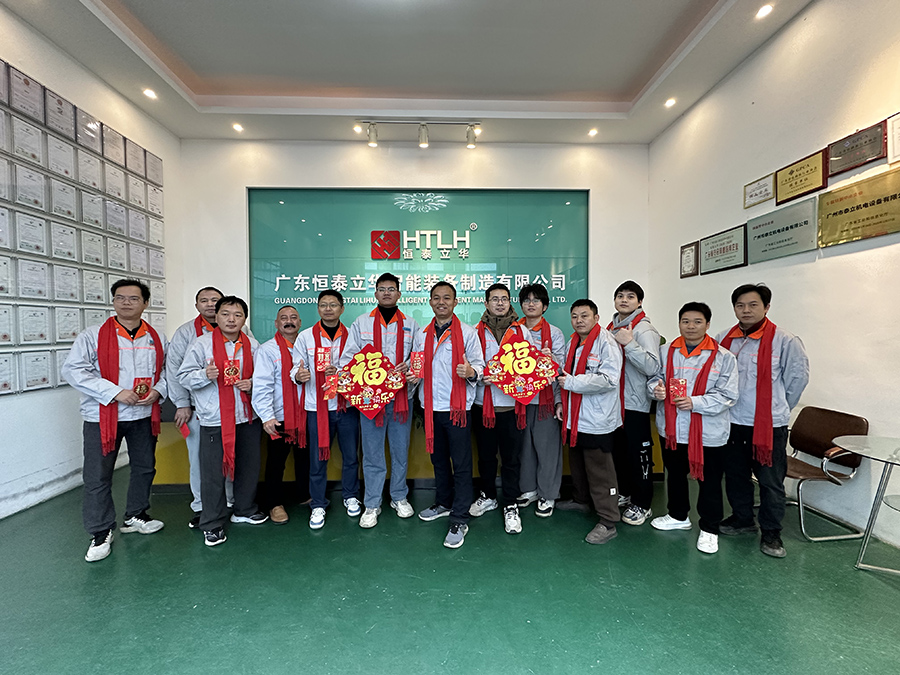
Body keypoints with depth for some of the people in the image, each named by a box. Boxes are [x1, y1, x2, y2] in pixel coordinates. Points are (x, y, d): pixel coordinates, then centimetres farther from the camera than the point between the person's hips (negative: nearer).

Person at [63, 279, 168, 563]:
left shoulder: (156, 338, 5)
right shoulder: (93, 336, -6)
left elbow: (168, 369, 12)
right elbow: (73, 369, -13)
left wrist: (158, 391, -8)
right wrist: (115, 392, -21)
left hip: (144, 415, 4)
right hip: (103, 417, -3)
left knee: (144, 467, 16)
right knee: (98, 477, 2)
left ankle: (135, 516, 36)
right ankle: (101, 533, 19)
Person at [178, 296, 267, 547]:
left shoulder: (252, 345, 6)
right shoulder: (202, 343, -4)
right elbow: (184, 376, -3)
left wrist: (252, 383, -6)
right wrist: (205, 374, -22)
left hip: (247, 417, 4)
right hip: (214, 420, -3)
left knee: (249, 467, 15)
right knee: (213, 472, 3)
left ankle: (245, 510, 37)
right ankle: (212, 525, 21)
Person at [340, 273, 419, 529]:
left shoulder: (410, 325, 9)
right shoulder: (361, 323, 7)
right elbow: (348, 357, 4)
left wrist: (408, 365, -12)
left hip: (401, 396, 1)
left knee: (401, 450, 11)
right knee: (372, 453, 5)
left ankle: (399, 497, 29)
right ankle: (372, 504, 19)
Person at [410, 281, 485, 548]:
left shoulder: (467, 332, -2)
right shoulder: (421, 335, 11)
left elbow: (479, 364, -5)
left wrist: (471, 372, -27)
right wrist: (413, 376, -3)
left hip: (457, 407, -4)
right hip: (431, 407, 5)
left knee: (461, 465, 1)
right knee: (438, 460, 19)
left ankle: (459, 521, 13)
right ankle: (444, 503, 39)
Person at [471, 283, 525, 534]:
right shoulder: (477, 332, 5)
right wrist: (482, 377, -16)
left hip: (512, 404, 0)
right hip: (483, 404, 1)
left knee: (511, 457, 6)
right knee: (485, 454, 14)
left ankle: (510, 505, 22)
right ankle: (488, 496, 35)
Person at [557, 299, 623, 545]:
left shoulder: (606, 343, -15)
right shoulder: (572, 343, 12)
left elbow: (609, 379, -26)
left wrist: (572, 382, -21)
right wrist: (563, 402, 16)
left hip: (596, 420, -9)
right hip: (574, 418, 9)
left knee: (600, 472, -2)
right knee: (577, 465, 23)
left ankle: (608, 523, 10)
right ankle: (580, 500, 43)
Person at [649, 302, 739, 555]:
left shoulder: (723, 357, -7)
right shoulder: (666, 351, 2)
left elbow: (727, 396, -10)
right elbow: (654, 377, 13)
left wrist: (694, 402, -21)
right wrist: (656, 388, -10)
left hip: (709, 432, -3)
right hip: (672, 428, 4)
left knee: (710, 481, 9)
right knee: (675, 474, 21)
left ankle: (709, 529, 29)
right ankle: (679, 516, 43)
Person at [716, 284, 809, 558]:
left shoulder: (784, 341, -10)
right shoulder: (724, 340, 2)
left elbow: (798, 377, 0)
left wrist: (778, 407, 7)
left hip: (770, 425, -4)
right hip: (732, 422, 4)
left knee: (771, 481, 6)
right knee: (735, 475, 17)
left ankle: (771, 532, 25)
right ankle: (742, 519, 37)